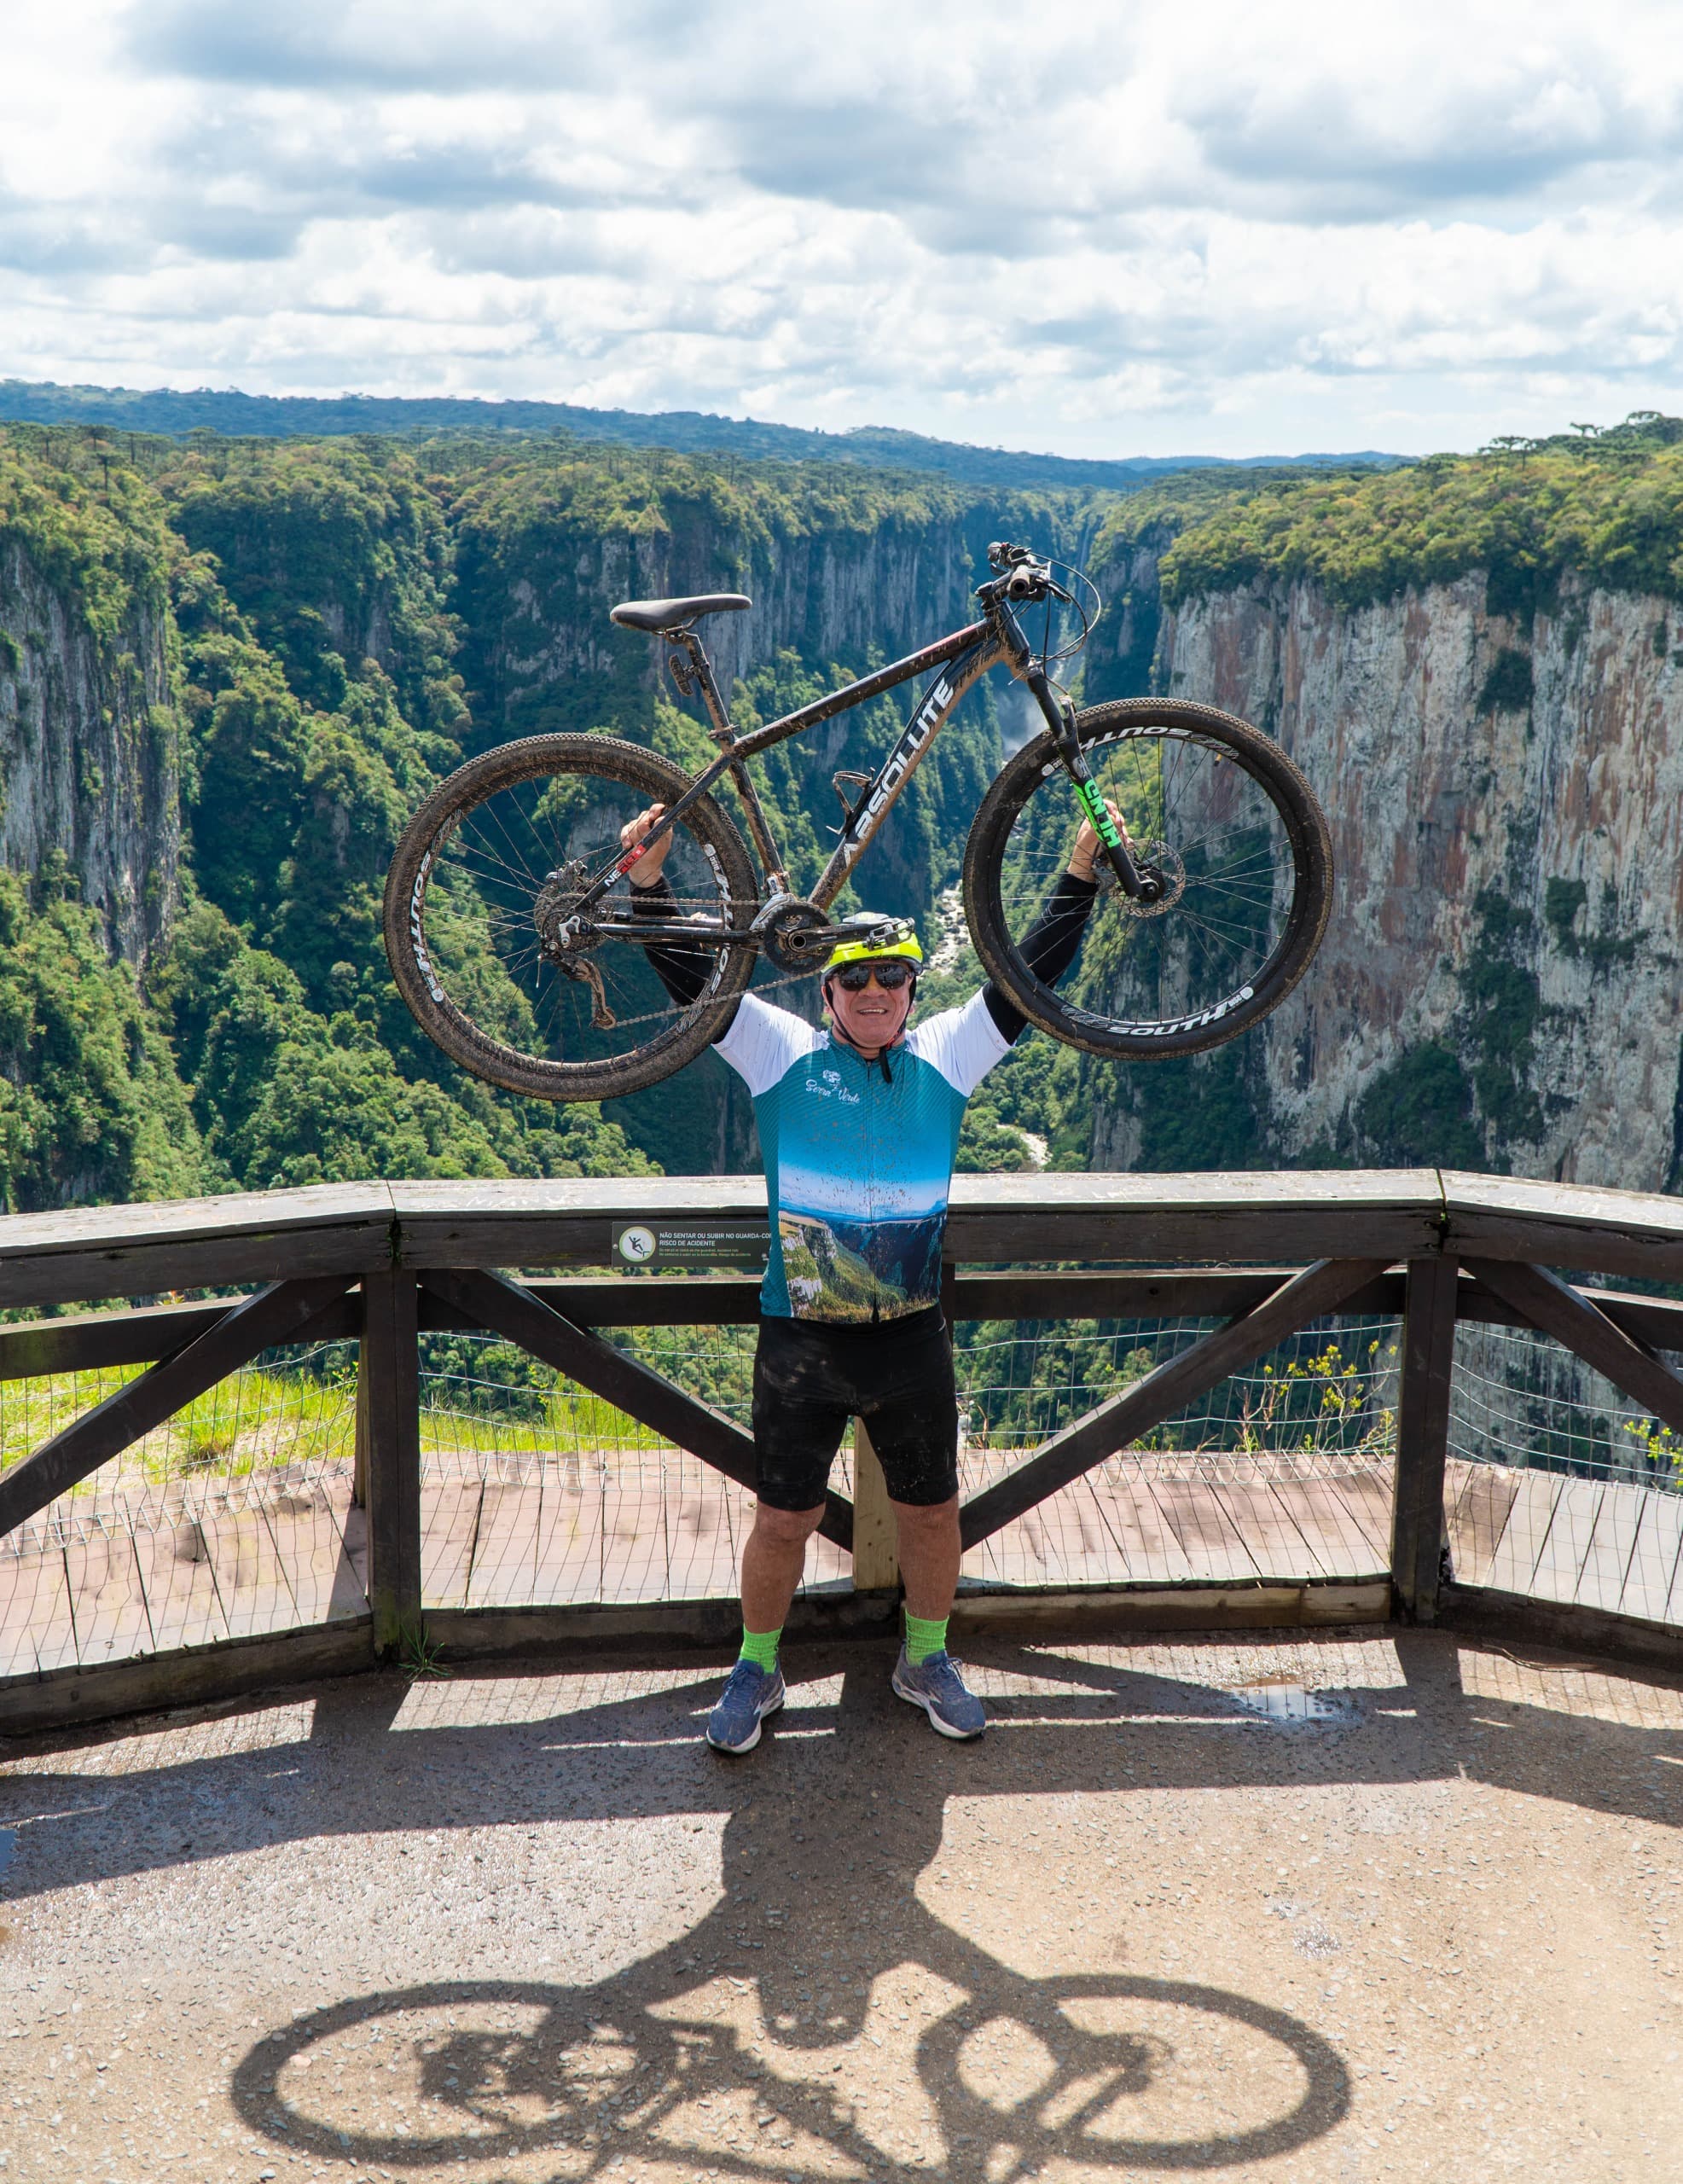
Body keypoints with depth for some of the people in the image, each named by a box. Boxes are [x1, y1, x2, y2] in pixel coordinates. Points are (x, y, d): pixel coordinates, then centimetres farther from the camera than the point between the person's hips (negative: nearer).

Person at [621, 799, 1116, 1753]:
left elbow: (1032, 977, 4)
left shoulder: (945, 1057, 3)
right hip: (800, 1342, -2)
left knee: (933, 1512, 14)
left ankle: (927, 1659, 37)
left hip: (912, 1343, 2)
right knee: (784, 1522, 8)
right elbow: (694, 976, -6)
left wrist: (1081, 871, -1)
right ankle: (757, 1670, 30)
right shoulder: (784, 1053, -2)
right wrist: (650, 879, -18)